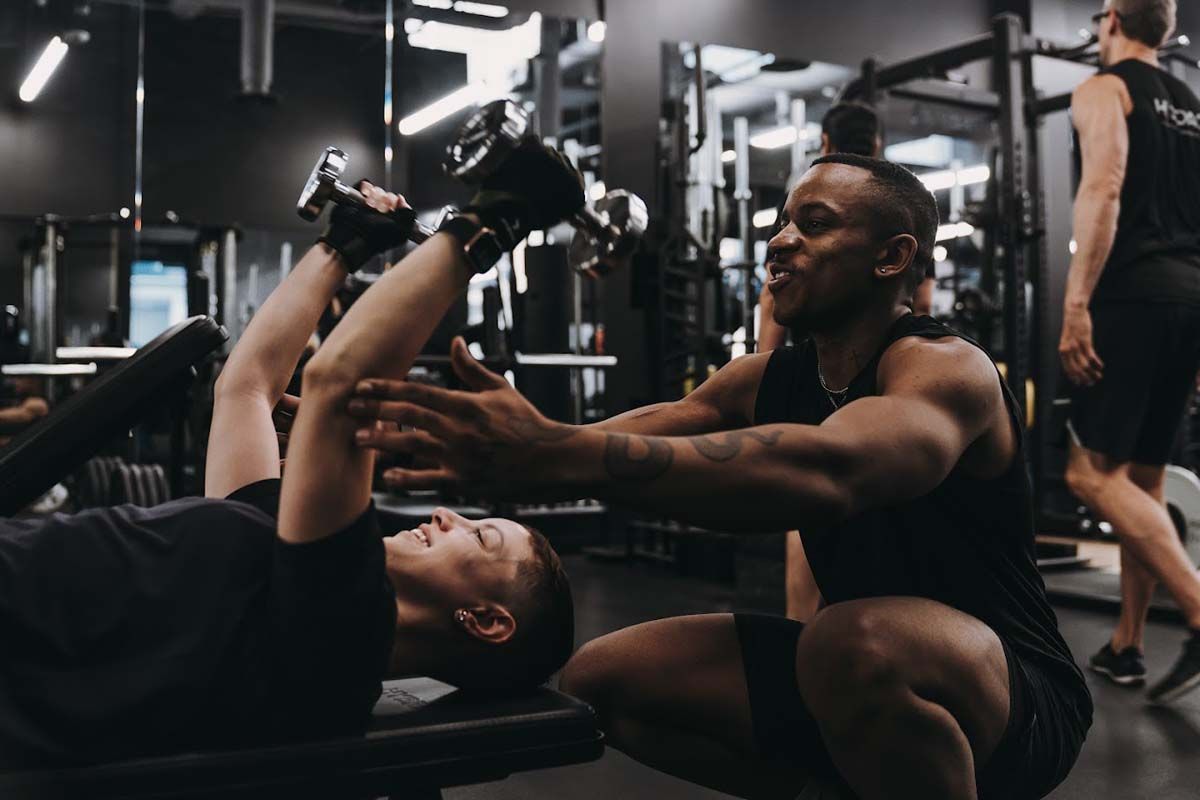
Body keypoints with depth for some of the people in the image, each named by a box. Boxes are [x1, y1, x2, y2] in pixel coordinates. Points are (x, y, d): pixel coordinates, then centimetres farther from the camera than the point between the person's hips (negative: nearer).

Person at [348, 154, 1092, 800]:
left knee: (853, 644, -40)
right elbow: (645, 434, -10)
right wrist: (480, 457, -30)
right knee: (600, 677, 1)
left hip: (1018, 700, -7)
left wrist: (555, 454, -52)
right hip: (862, 675, 7)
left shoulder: (947, 369, -21)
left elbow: (825, 470, -42)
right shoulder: (765, 381, 3)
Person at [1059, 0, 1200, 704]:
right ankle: (1126, 645, 15)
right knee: (1141, 478, 11)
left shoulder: (1104, 89, 1)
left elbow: (1104, 190, -15)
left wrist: (1076, 306, -19)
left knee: (1095, 472, -9)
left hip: (1132, 296, -8)